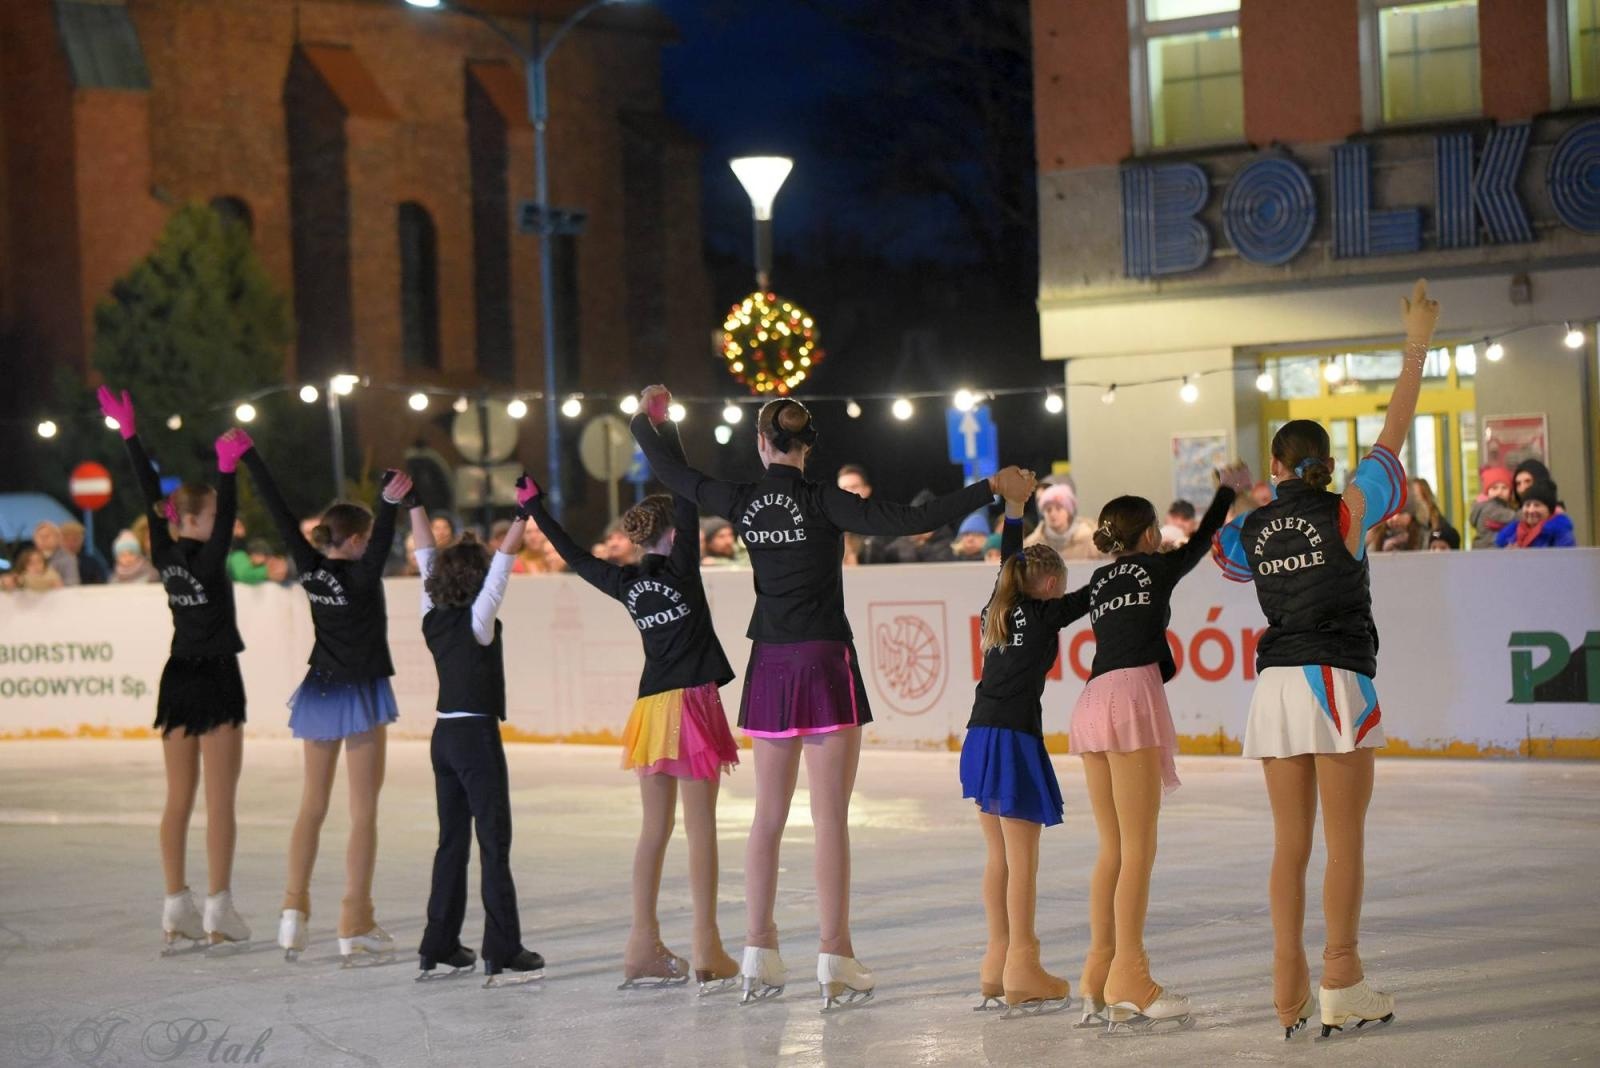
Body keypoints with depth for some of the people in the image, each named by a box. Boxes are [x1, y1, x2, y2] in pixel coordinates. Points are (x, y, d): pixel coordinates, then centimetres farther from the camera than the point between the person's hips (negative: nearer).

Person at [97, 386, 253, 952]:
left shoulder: (166, 555, 2)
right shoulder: (207, 560, -14)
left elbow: (150, 495, 7)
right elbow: (227, 516, -26)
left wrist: (129, 434, 10)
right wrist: (229, 467, -34)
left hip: (178, 679, 7)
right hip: (215, 680, -7)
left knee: (178, 799, 8)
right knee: (220, 801, -4)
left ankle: (177, 908, 8)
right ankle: (219, 910, -6)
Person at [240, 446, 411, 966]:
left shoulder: (309, 567, -3)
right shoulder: (360, 576, -16)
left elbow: (279, 511, 0)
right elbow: (382, 543, -35)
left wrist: (249, 457, 2)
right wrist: (391, 502, -47)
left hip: (319, 694, 6)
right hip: (360, 695, -6)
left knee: (312, 805, 13)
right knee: (363, 812, -1)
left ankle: (294, 911, 6)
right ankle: (355, 925, -3)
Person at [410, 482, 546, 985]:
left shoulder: (433, 618, 5)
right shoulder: (477, 620, -11)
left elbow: (427, 555, 13)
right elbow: (503, 562, -17)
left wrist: (414, 504, 19)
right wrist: (521, 515, -17)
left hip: (444, 735, 7)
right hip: (477, 736, -7)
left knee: (452, 842, 12)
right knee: (494, 843, -5)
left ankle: (438, 947, 14)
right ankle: (503, 952, -7)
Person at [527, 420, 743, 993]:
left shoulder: (625, 581, 7)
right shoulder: (679, 568, -7)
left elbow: (575, 557, 22)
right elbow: (687, 492, -10)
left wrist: (535, 509, 34)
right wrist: (664, 430, -6)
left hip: (652, 706, 6)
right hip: (692, 703, -6)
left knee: (655, 828, 10)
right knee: (700, 827, -5)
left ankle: (644, 947, 9)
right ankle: (707, 951, -6)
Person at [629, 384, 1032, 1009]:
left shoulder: (743, 504, 1)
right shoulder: (821, 503, -11)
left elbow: (673, 476, 18)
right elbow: (910, 521, -21)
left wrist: (645, 423, 36)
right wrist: (989, 489, -17)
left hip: (770, 667, 5)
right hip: (824, 664, -4)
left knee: (769, 815, 11)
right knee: (831, 818, -4)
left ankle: (759, 957, 13)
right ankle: (835, 960, -5)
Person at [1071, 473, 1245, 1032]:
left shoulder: (1100, 580, 23)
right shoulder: (1156, 568, 8)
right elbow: (1200, 542, 23)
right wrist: (1229, 490, 38)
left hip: (1092, 703, 7)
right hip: (1131, 699, -7)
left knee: (1113, 849, 10)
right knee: (1138, 849, -8)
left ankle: (1098, 982, 8)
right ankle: (1129, 980, -12)